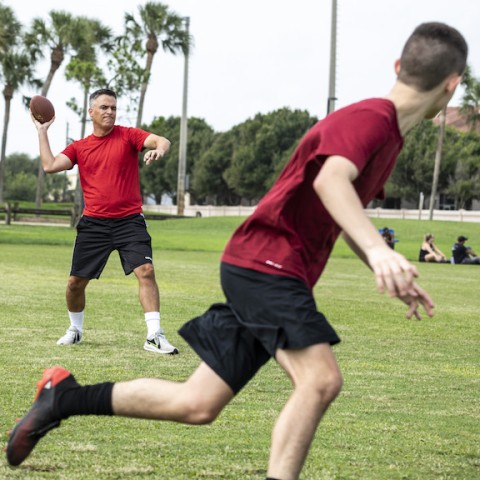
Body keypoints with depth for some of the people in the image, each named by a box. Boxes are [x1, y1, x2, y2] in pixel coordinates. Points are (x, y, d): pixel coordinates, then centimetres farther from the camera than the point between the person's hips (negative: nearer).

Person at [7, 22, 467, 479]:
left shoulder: (388, 134, 17)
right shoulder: (369, 118, -14)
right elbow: (331, 179, -36)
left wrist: (390, 275, 22)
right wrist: (377, 249, -49)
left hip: (272, 276, 9)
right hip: (265, 263, -9)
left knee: (197, 405, 6)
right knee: (321, 378, -25)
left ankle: (64, 397, 17)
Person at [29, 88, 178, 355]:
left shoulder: (127, 136, 1)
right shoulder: (79, 147, 8)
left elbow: (162, 141, -13)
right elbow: (50, 166, -4)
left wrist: (159, 149, -36)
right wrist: (42, 131, 2)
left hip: (129, 220, -2)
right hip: (93, 223, 2)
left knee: (146, 270, -19)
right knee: (76, 281, 6)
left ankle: (154, 336, -18)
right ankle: (75, 329, 31)